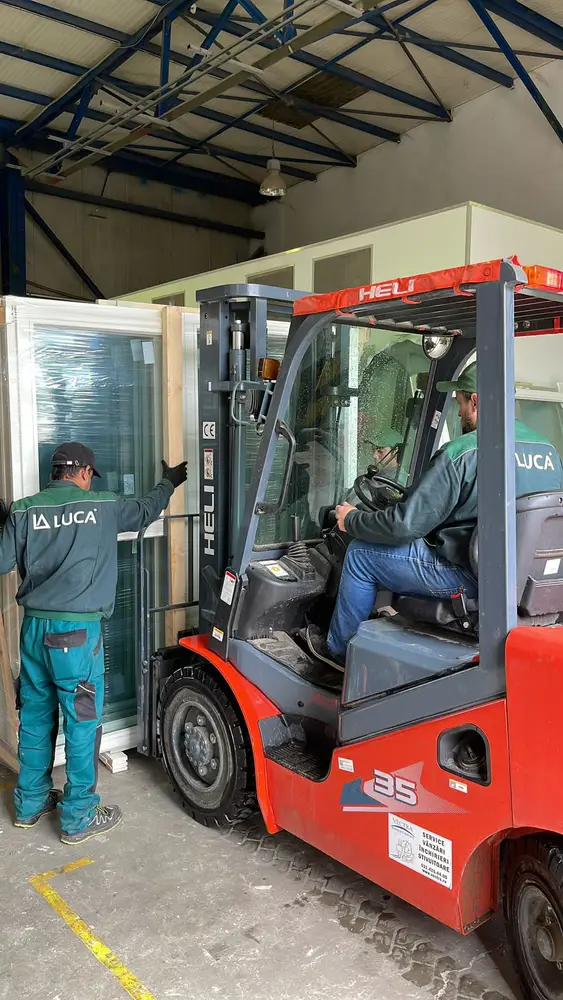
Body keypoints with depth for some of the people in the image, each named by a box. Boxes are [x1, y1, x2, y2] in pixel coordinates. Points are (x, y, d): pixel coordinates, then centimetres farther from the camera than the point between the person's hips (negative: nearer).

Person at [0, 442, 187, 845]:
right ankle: (79, 818, 16)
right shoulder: (102, 506, -3)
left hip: (34, 628, 5)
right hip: (77, 631, -4)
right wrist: (169, 483, 33)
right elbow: (146, 511, 14)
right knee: (82, 724, 6)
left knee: (35, 717, 17)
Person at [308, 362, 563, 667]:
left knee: (360, 553, 9)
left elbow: (404, 524, -18)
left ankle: (337, 649, 24)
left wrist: (352, 521, 1)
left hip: (469, 578, -8)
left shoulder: (461, 453, -19)